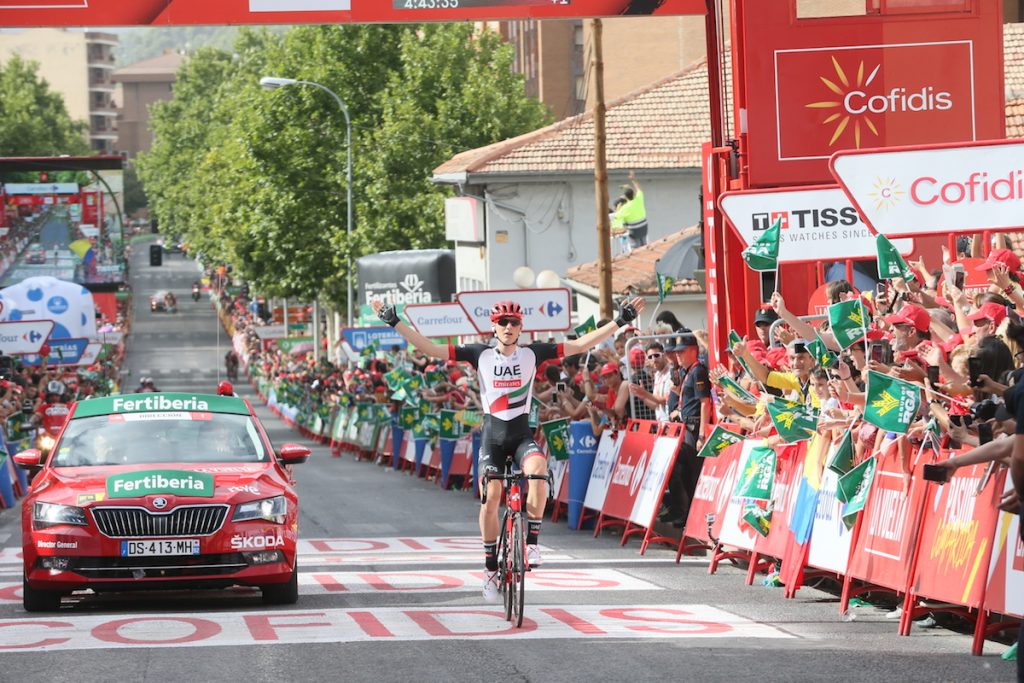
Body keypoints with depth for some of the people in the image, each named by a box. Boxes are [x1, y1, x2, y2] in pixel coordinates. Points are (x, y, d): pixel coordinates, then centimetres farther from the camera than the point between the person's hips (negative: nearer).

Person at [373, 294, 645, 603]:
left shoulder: (532, 353, 0)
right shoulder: (480, 355, 0)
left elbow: (580, 345, -1)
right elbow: (430, 349, -2)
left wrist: (620, 321, -5)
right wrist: (395, 322, -7)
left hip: (522, 435, 0)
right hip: (492, 436, 0)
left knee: (537, 467, -33)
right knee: (490, 498, -14)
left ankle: (531, 542, -22)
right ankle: (491, 569, 1)